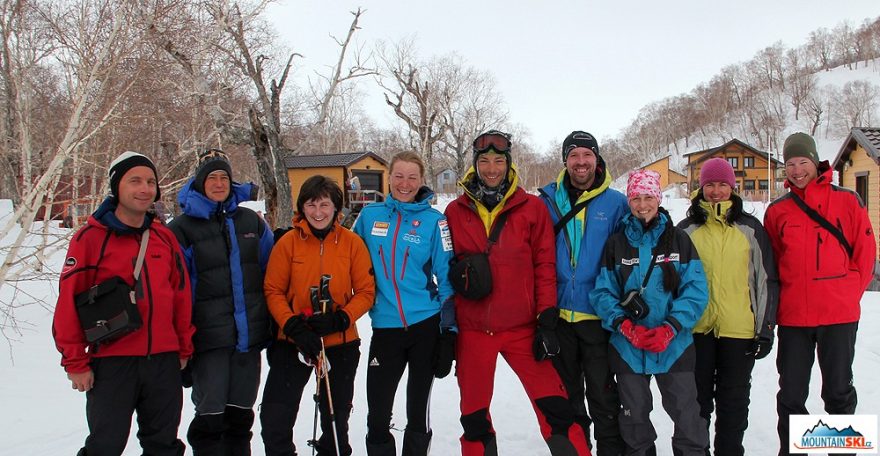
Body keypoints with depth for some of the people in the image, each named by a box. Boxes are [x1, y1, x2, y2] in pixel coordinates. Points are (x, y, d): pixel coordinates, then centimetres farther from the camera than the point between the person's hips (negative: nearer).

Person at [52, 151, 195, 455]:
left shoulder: (165, 238, 8)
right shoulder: (91, 237, -6)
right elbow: (68, 301, -8)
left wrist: (184, 348, 12)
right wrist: (75, 362, -8)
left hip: (164, 359, 4)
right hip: (112, 361, -4)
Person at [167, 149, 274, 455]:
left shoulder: (251, 221, 9)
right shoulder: (182, 228, -1)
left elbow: (269, 274, 15)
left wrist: (272, 327, 12)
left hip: (250, 335, 4)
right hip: (210, 337, -3)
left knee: (241, 415, 14)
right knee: (211, 417, -3)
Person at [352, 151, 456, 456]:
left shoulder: (434, 221, -3)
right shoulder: (370, 215, 3)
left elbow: (447, 278, -2)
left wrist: (448, 333, -5)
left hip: (426, 325, -1)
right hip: (385, 327, 2)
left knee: (418, 414, 12)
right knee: (377, 418, 3)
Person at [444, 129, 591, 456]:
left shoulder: (532, 208, 1)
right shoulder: (455, 212, 4)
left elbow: (545, 266, 1)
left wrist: (547, 321, -4)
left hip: (522, 328, -1)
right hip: (471, 330, 2)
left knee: (555, 409, -3)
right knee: (474, 415, 12)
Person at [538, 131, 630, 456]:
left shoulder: (616, 203, -1)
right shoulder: (549, 200, 3)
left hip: (598, 316, -2)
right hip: (559, 314, 3)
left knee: (604, 398, 6)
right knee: (566, 397, 16)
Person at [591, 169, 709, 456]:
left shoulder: (679, 240, 2)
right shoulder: (616, 243, 4)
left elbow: (696, 290, -4)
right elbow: (602, 293, 0)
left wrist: (670, 329, -17)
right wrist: (626, 327, -15)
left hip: (675, 345, -1)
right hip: (627, 347, 1)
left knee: (687, 416, 1)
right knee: (635, 419, 13)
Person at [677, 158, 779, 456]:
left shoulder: (750, 228, 4)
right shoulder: (686, 229, 5)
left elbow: (767, 280, 5)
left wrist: (766, 328, 1)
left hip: (740, 331, 0)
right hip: (695, 329, 1)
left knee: (734, 402, 9)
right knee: (696, 399, 10)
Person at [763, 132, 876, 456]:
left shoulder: (848, 202, 2)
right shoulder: (777, 211, 6)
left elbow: (865, 251, 4)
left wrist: (849, 293, -1)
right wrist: (773, 306, 1)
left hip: (839, 315, -1)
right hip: (792, 317, 2)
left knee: (838, 390, 9)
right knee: (791, 395, 8)